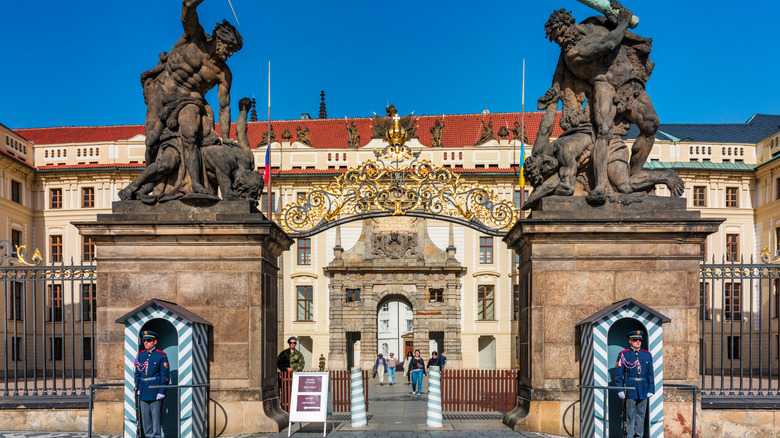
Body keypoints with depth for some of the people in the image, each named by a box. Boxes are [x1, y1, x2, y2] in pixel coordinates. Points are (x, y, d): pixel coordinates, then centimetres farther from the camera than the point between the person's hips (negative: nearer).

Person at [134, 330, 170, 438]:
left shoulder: (161, 355, -5)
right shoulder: (140, 355, 10)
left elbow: (165, 375, -6)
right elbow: (137, 373, 17)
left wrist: (161, 392, -11)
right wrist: (138, 389, 12)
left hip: (155, 392, -5)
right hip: (143, 392, 5)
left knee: (156, 415, -2)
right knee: (145, 416, 7)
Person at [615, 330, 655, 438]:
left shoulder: (647, 355, 9)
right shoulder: (623, 355, -1)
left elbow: (651, 374, 11)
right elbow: (618, 373, -2)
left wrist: (651, 389, 5)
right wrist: (620, 390, -7)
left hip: (643, 390, 3)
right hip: (630, 389, -3)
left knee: (641, 413, 8)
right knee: (630, 414, 0)